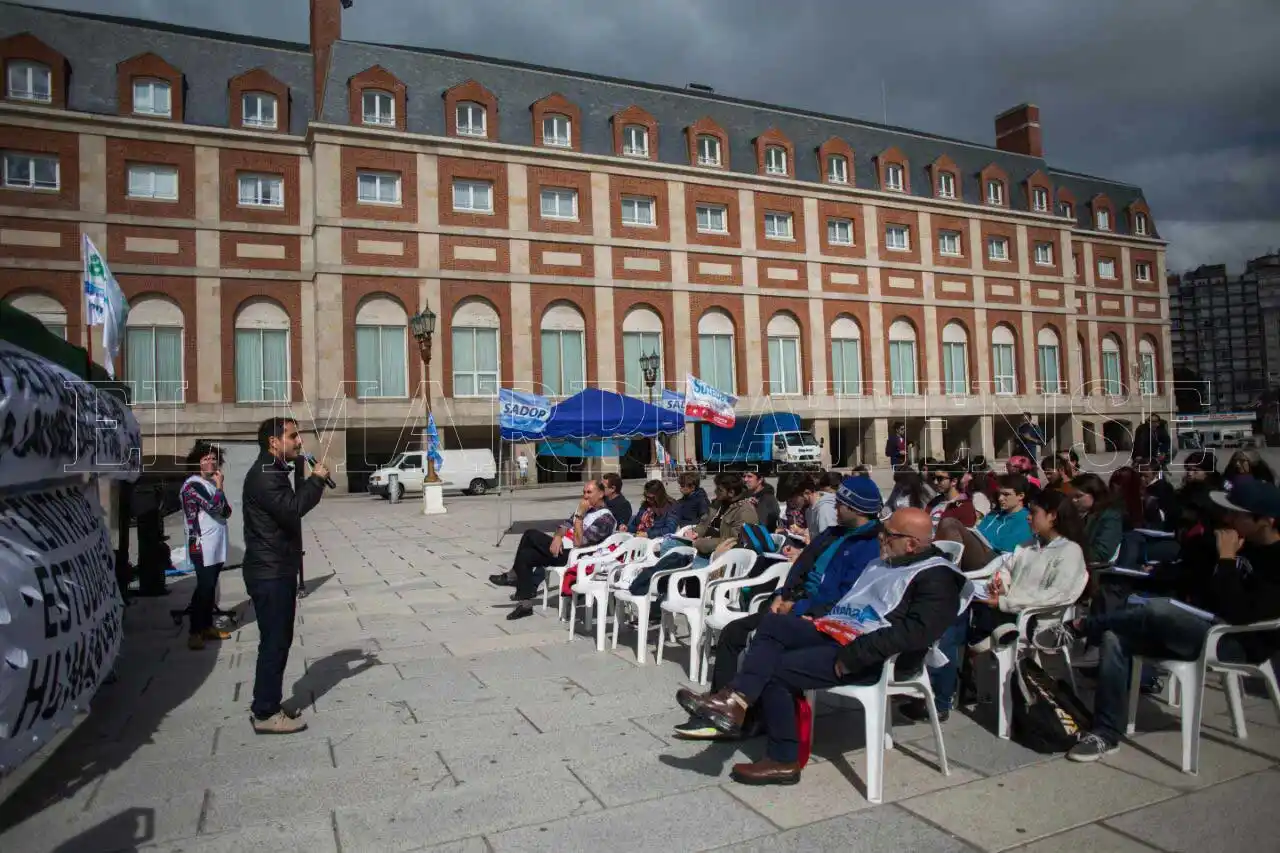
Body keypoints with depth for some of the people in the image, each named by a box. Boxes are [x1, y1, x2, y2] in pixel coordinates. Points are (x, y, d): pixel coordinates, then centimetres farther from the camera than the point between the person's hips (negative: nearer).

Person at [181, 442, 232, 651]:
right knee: (204, 588, -7)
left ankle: (207, 626, 21)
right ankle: (194, 633, 0)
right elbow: (214, 506, -22)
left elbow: (226, 512, 12)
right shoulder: (192, 484, -11)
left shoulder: (212, 483, 14)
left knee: (210, 588, 13)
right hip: (202, 546, -8)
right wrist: (219, 486, -7)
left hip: (217, 545, 8)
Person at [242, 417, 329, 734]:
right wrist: (316, 479, -20)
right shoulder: (263, 475, -17)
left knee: (279, 640, 16)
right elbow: (291, 509, -29)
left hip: (279, 571, 11)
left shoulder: (274, 471, 17)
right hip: (269, 573, -11)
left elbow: (291, 507, 18)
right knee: (274, 642, -4)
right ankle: (266, 714, 5)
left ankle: (267, 705, 26)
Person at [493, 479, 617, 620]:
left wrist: (579, 515, -21)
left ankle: (513, 575, 3)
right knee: (525, 555, -1)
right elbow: (566, 525, 14)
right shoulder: (584, 508, 13)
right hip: (563, 547, 10)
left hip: (572, 555, -10)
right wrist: (558, 537, -8)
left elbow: (579, 542, -22)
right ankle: (525, 604, 4)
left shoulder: (605, 518, -16)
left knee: (531, 535, -15)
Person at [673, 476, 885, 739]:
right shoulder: (833, 534, 17)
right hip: (795, 607, 9)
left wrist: (796, 607, -17)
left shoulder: (871, 547, -13)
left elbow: (845, 600, -22)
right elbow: (801, 571, 22)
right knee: (732, 632, 1)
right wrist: (781, 595, 3)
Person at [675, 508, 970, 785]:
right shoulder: (883, 563, 22)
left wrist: (851, 656, -26)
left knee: (775, 670, -18)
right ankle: (736, 700, -24)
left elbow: (916, 631, -23)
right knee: (774, 623, -12)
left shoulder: (936, 578, -8)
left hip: (871, 657, -9)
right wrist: (811, 615, 10)